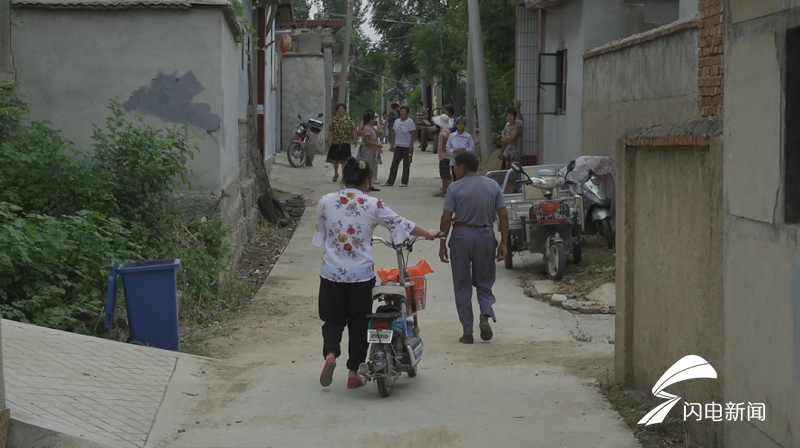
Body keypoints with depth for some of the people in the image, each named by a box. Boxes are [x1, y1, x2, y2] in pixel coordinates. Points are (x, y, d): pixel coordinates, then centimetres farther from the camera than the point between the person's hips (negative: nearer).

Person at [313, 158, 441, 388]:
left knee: (333, 319, 15)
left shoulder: (326, 202, -3)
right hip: (361, 274, -1)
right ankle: (354, 373, 17)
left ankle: (330, 353, -12)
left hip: (332, 273, 1)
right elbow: (400, 224, 6)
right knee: (359, 324, 12)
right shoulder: (374, 205, -6)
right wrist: (429, 234, 22)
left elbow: (320, 233, 10)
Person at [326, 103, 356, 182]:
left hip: (345, 143, -1)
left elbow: (353, 129, 1)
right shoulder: (334, 120, 2)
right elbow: (330, 131, 0)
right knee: (335, 159, 10)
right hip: (335, 142, 1)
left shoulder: (349, 120, 2)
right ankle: (336, 173, 30)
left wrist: (354, 139, -7)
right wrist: (329, 139, -9)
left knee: (345, 159, -3)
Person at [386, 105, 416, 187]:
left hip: (407, 146, -5)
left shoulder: (410, 122, -5)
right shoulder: (397, 121, 11)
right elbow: (394, 134, 14)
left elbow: (412, 134, -8)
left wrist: (411, 146, -14)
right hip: (398, 146, 5)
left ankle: (404, 182, 8)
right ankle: (390, 181, 4)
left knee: (406, 164, 2)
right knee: (394, 163, 2)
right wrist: (392, 144, 9)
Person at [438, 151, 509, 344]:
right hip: (485, 236, 2)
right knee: (484, 281, 17)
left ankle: (467, 331, 8)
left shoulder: (455, 188, -7)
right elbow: (503, 215, -1)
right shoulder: (493, 185, 2)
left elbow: (446, 218, -9)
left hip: (461, 235, -2)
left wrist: (442, 244, -1)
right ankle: (486, 315, -9)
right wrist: (503, 243, 4)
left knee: (462, 285, 8)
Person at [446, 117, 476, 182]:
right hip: (454, 162, 2)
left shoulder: (468, 136, -2)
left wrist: (465, 149, -18)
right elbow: (448, 149, 5)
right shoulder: (451, 136, 4)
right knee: (455, 180, 7)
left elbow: (472, 148, 0)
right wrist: (455, 150, -14)